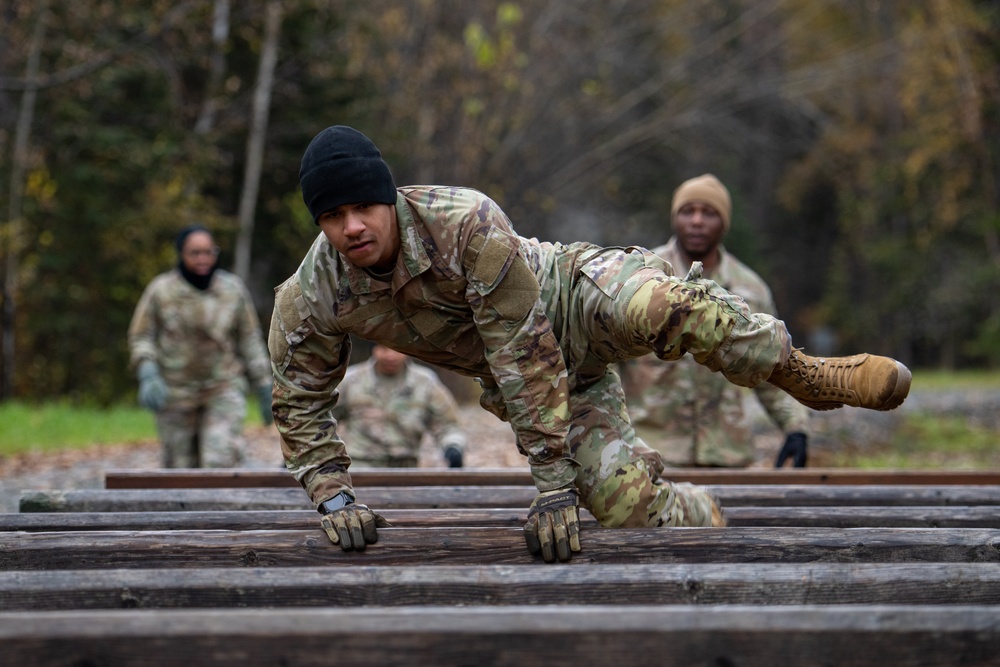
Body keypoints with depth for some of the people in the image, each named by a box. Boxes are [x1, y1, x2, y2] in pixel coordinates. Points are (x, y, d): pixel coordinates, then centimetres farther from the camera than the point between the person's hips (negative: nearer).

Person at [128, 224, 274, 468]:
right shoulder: (161, 290, -8)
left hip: (224, 387, 0)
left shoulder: (233, 289, -3)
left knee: (221, 461, -20)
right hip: (176, 391, 0)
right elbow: (140, 337, -2)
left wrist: (265, 391, 3)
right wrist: (148, 376, -20)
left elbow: (250, 340, 4)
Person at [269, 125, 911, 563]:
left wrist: (553, 484, -30)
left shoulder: (467, 223, -34)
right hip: (536, 384, 5)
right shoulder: (310, 303, -20)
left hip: (572, 295, -4)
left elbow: (526, 355, -32)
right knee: (625, 500, -14)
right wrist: (335, 497, -17)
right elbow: (301, 406, -3)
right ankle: (706, 515, 22)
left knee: (657, 307, -41)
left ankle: (808, 376, -18)